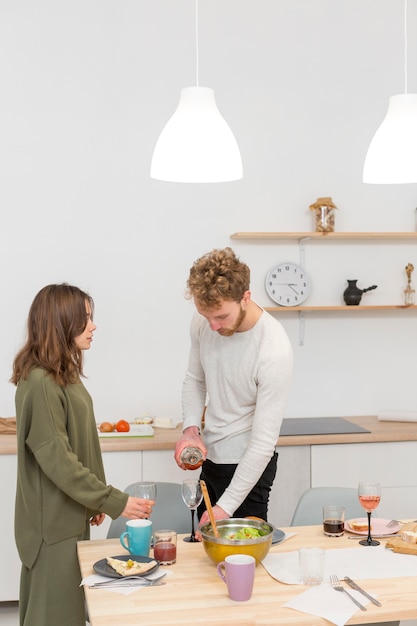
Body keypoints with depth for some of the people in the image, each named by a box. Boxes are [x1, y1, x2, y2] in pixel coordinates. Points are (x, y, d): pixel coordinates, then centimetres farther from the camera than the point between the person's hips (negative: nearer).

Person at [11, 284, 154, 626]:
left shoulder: (64, 374, 8)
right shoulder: (39, 382, -22)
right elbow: (56, 459, -24)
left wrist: (94, 501, 15)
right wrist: (114, 501, -22)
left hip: (71, 513, 9)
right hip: (54, 520, -9)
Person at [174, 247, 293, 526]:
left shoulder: (274, 350, -28)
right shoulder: (203, 323, -9)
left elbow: (264, 442, -25)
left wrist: (226, 507, -24)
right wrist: (191, 429, -9)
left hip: (248, 464, -6)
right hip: (210, 457, 6)